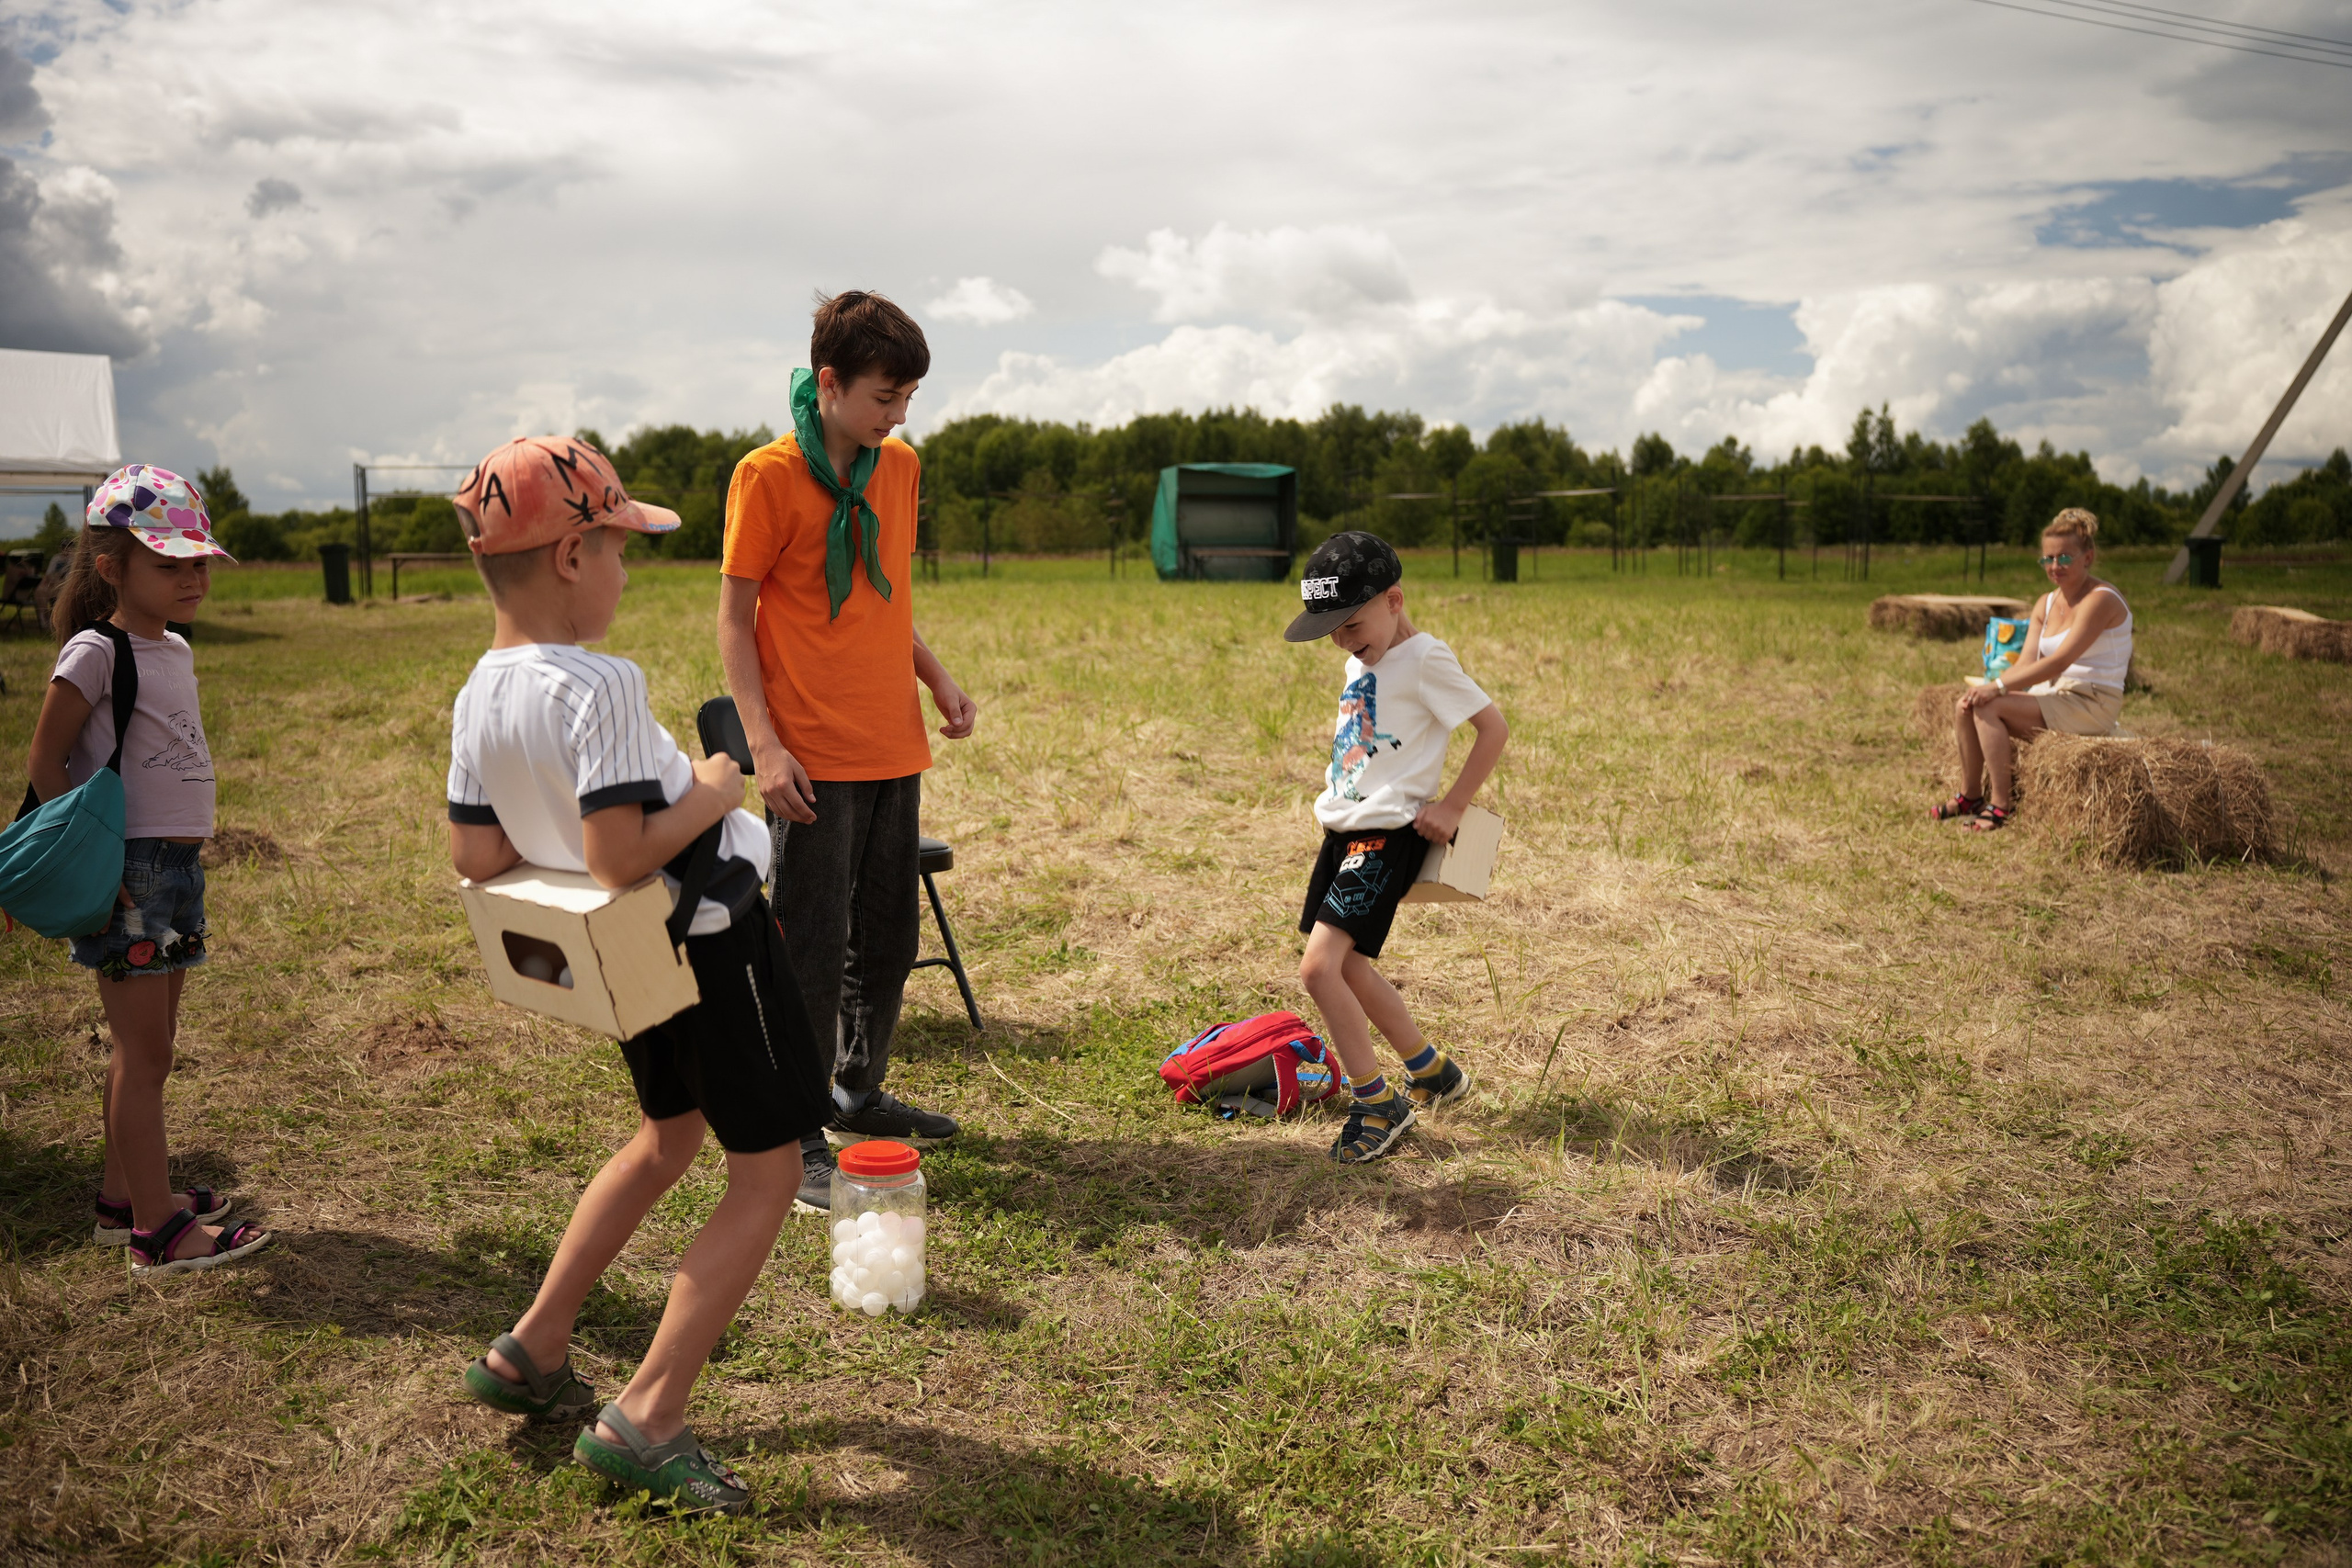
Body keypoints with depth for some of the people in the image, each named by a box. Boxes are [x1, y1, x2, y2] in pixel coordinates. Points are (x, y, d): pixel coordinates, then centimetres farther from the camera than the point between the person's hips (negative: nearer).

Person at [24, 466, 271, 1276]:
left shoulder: (175, 649, 11)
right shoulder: (95, 652, -13)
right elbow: (45, 762, -12)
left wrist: (178, 864, 17)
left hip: (177, 867, 8)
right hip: (126, 873, -8)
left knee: (148, 1046, 15)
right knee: (143, 1049, -3)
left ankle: (123, 1195, 27)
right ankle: (157, 1229, 3)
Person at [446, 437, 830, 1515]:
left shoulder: (478, 699, -1)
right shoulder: (599, 687, -26)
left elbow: (477, 856, 0)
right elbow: (621, 856, -30)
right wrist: (711, 797, -16)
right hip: (708, 942, -8)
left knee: (668, 1136, 28)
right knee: (767, 1170, 4)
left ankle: (530, 1353, 34)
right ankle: (645, 1421, 3)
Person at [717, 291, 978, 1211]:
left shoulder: (901, 467, 10)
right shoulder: (767, 476, -9)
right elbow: (734, 616, -7)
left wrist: (941, 683, 9)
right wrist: (763, 743, -15)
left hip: (894, 748, 7)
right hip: (811, 756, -6)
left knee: (888, 937, 16)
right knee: (811, 951, -2)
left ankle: (861, 1093, 33)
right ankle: (796, 1141, 11)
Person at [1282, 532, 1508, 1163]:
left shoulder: (1424, 659, -12)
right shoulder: (1362, 661, 14)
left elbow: (1495, 728, -12)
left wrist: (1452, 807, -13)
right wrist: (1338, 789, 15)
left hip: (1387, 833, -9)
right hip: (1344, 826, 9)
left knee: (1319, 966, -17)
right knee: (1347, 966, 14)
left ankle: (1378, 1106, -2)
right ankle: (1433, 1073, 32)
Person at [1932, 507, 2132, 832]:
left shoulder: (2100, 600, -14)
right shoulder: (2047, 604, 12)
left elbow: (2058, 662, -24)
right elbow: (2027, 663, 5)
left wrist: (1997, 688, -26)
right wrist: (1988, 687, -14)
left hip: (2090, 705, -8)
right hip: (2054, 696, 8)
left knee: (1989, 708, -24)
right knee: (1966, 706, -9)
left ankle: (2000, 807, -19)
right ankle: (1970, 796, 5)